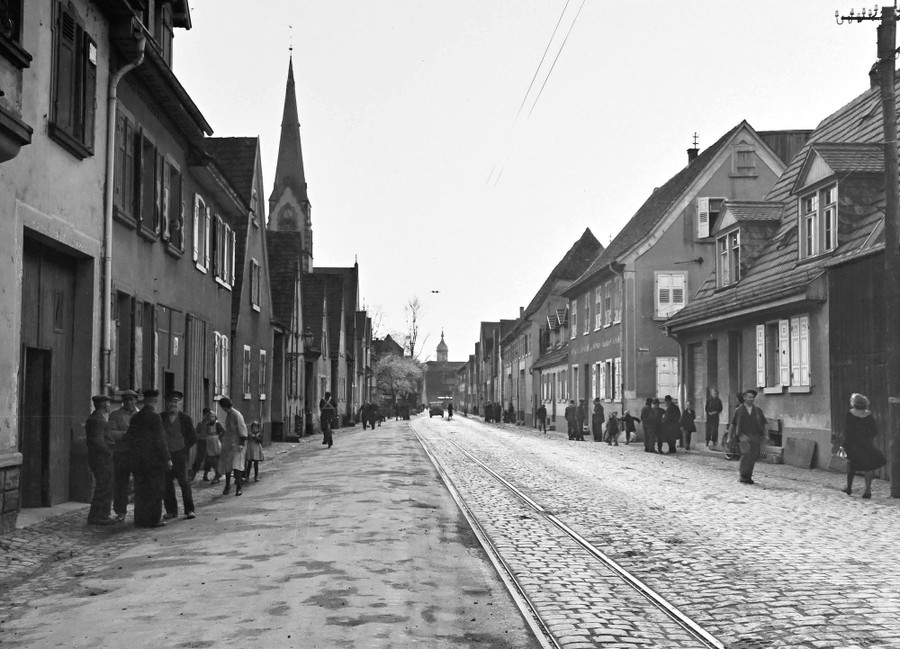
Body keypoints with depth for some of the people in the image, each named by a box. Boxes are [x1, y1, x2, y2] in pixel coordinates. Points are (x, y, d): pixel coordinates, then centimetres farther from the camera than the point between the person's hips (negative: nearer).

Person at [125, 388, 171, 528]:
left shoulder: (135, 417, 8)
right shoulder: (155, 417, -13)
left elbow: (128, 438, 13)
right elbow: (159, 441, -16)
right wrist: (167, 459, -11)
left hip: (138, 461, 7)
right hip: (154, 460, -7)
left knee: (141, 490, 12)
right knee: (155, 490, 0)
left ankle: (140, 519, 16)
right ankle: (152, 519, 0)